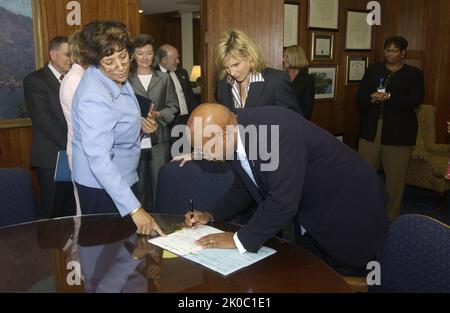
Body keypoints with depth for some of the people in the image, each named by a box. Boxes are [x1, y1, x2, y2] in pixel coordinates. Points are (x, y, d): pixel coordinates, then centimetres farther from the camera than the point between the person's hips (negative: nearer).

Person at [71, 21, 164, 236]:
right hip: (101, 185, -9)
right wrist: (134, 209, -44)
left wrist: (139, 123, 7)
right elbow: (99, 159, -39)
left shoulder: (116, 77, -5)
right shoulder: (94, 99, -32)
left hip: (120, 176, 9)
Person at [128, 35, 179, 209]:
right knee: (137, 187, 5)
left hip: (159, 141, 1)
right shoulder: (126, 79, 4)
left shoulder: (164, 79, 10)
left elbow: (173, 107, 7)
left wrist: (158, 114, -10)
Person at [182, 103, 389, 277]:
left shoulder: (276, 128, -35)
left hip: (349, 208, -8)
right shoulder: (237, 138, -7)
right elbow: (243, 188, 10)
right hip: (312, 216, 8)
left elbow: (283, 202, -37)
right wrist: (210, 215, -1)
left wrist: (240, 240, -25)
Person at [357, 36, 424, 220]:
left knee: (395, 176, 2)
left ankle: (390, 217, 15)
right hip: (371, 129, 2)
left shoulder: (414, 74, 6)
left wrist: (388, 97, -19)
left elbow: (415, 100, -9)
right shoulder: (373, 70, 14)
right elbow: (360, 96, 6)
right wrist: (371, 99, -16)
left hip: (398, 132, -2)